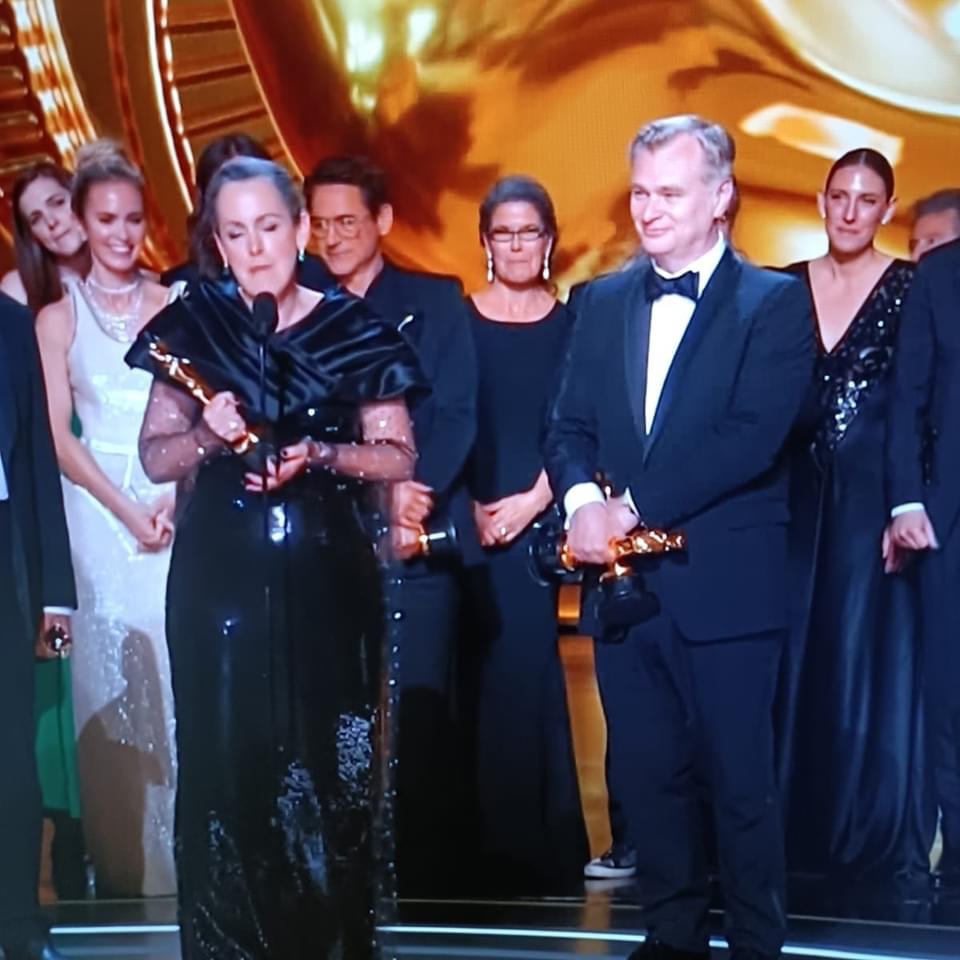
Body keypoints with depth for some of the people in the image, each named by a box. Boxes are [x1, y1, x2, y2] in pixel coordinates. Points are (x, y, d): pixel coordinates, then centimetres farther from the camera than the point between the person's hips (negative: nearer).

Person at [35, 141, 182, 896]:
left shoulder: (176, 306, 7)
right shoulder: (59, 318, 4)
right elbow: (58, 438, -1)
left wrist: (175, 497, -12)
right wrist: (128, 510, -11)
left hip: (181, 506, 1)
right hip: (98, 512, -1)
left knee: (181, 676, 1)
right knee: (111, 681, 2)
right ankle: (124, 866, 12)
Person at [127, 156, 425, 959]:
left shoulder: (352, 328, 2)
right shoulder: (192, 325, 5)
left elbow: (399, 457, 2)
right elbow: (156, 457, 7)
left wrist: (319, 454, -14)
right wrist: (210, 435, -13)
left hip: (328, 576, -1)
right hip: (219, 577, 1)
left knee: (327, 763, 2)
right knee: (228, 759, 2)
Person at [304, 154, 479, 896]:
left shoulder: (437, 301, 8)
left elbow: (457, 415, 0)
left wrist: (414, 494, -17)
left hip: (421, 536, -2)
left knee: (419, 706, -5)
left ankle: (432, 870, 8)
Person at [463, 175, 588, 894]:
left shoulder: (572, 324, 6)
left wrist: (532, 502, -10)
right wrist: (469, 507, -7)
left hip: (537, 519, -1)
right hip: (467, 520, 1)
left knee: (526, 669, -5)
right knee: (483, 676, 0)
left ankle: (535, 848, 5)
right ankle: (486, 847, 8)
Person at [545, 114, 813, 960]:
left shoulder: (777, 303, -3)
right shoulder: (603, 301, 13)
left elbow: (752, 438, -16)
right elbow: (570, 426, 8)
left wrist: (633, 505, -18)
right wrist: (583, 498, -13)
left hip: (724, 584, -5)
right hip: (625, 579, 5)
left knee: (741, 782, 3)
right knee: (646, 774, 12)